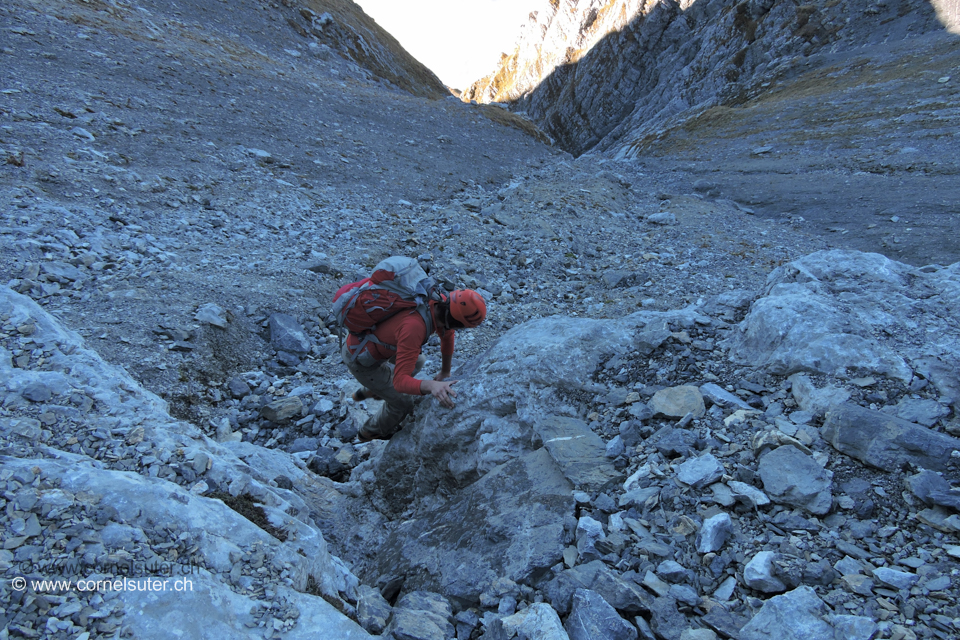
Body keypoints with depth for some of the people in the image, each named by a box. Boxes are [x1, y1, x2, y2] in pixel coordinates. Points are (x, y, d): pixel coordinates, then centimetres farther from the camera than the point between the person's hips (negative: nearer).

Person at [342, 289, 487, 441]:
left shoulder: (440, 301, -18)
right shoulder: (414, 327, -41)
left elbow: (447, 335, 4)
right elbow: (400, 382, -39)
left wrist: (445, 372, 11)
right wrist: (431, 386, -57)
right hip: (361, 359, -8)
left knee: (417, 361, 27)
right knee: (404, 403, 5)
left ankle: (368, 392, 43)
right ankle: (371, 432, 34)